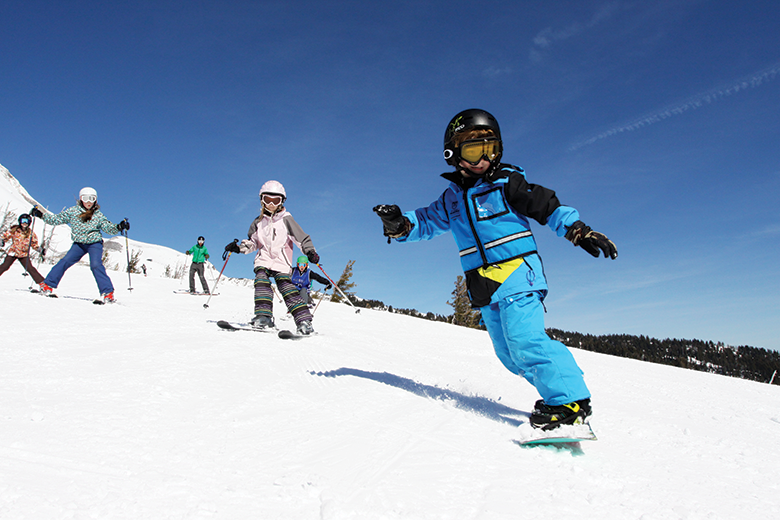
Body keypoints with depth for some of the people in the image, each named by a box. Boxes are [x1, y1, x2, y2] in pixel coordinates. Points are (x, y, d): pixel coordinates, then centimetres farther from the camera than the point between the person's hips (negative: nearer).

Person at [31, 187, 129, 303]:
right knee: (65, 261, -8)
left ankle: (107, 293, -20)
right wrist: (40, 215, -2)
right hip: (79, 243, 3)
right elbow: (56, 219, 7)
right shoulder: (73, 211, 3)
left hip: (95, 243, -3)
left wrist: (118, 227, -26)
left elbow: (108, 227, -7)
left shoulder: (98, 215, 0)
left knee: (96, 265, -20)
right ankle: (47, 285, 8)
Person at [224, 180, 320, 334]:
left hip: (281, 262, -3)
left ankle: (304, 321, -19)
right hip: (263, 260, 4)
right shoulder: (259, 222, 15)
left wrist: (310, 251, -18)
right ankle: (263, 317, -27)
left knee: (287, 288, -16)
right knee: (261, 282, -22)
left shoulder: (286, 219, 2)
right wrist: (239, 247, 5)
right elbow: (252, 242, 23)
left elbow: (301, 237, -2)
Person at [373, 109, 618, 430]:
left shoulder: (507, 183, 0)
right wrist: (399, 225, -5)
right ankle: (561, 382, 17)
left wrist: (580, 231, -11)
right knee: (510, 355, 6)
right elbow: (425, 223, 16)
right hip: (484, 288, 6)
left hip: (517, 273, -6)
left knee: (524, 340, -20)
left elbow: (548, 207, -1)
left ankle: (570, 401, -14)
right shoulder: (451, 199, 14)